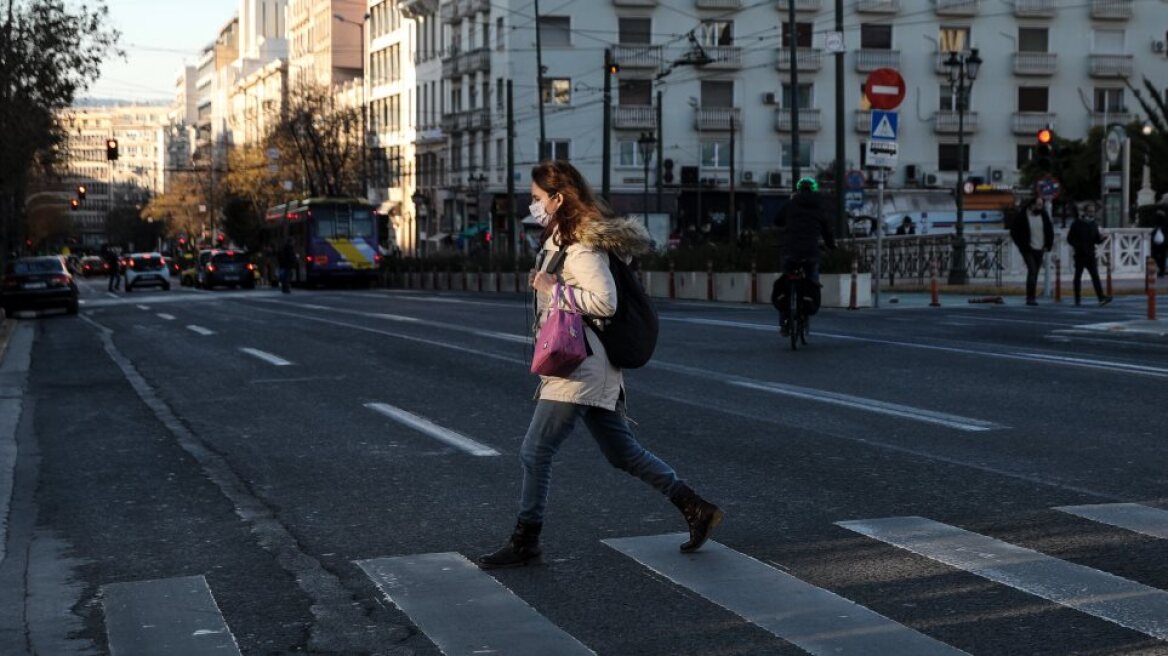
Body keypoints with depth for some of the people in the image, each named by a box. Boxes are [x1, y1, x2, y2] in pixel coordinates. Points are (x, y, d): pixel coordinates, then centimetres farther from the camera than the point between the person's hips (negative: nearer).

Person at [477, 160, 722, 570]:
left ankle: (525, 543, 5)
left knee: (535, 453, -5)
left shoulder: (581, 248, -15)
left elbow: (605, 301, -25)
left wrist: (552, 290, -19)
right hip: (570, 364, 10)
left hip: (580, 368, -10)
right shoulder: (559, 242, 14)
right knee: (623, 452, 13)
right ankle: (696, 509, 17)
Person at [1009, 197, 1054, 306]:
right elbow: (1014, 232, -5)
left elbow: (1050, 231, 15)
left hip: (1040, 249, 5)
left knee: (1035, 273, 8)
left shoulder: (1044, 216, 5)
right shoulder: (1021, 216, -9)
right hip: (1028, 250, -5)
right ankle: (1031, 297, -19)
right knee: (1032, 271, -17)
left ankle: (1031, 297, 16)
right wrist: (1022, 246, -10)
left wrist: (1048, 245, 6)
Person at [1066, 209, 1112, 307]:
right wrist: (1076, 245, -19)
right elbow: (1070, 238, -3)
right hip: (1079, 255, -3)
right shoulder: (1076, 224, -3)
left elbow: (1096, 240, 16)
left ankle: (1101, 298, -15)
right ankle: (1077, 300, 11)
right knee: (1078, 276, 4)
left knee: (1095, 276, -6)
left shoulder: (1093, 224, 11)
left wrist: (1101, 237, -6)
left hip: (1090, 255, 3)